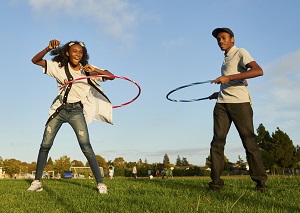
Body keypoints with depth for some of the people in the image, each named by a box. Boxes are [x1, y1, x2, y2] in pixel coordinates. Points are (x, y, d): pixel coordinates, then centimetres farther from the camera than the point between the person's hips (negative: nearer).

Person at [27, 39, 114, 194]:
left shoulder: (87, 69, 0)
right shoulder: (58, 67, 1)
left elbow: (111, 76, -6)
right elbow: (35, 61, -1)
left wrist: (94, 70, -21)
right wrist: (48, 48, -16)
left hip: (76, 111, -1)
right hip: (59, 109, 2)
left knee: (85, 145, -12)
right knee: (45, 145, 0)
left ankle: (100, 183, -7)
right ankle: (37, 181, 14)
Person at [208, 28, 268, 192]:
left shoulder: (240, 53, 2)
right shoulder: (225, 60, 24)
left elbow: (258, 71, -16)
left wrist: (229, 77, -22)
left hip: (239, 102, -6)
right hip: (222, 104, 7)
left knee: (249, 141, -5)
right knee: (217, 141, -4)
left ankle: (260, 181, 3)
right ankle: (215, 182, -3)